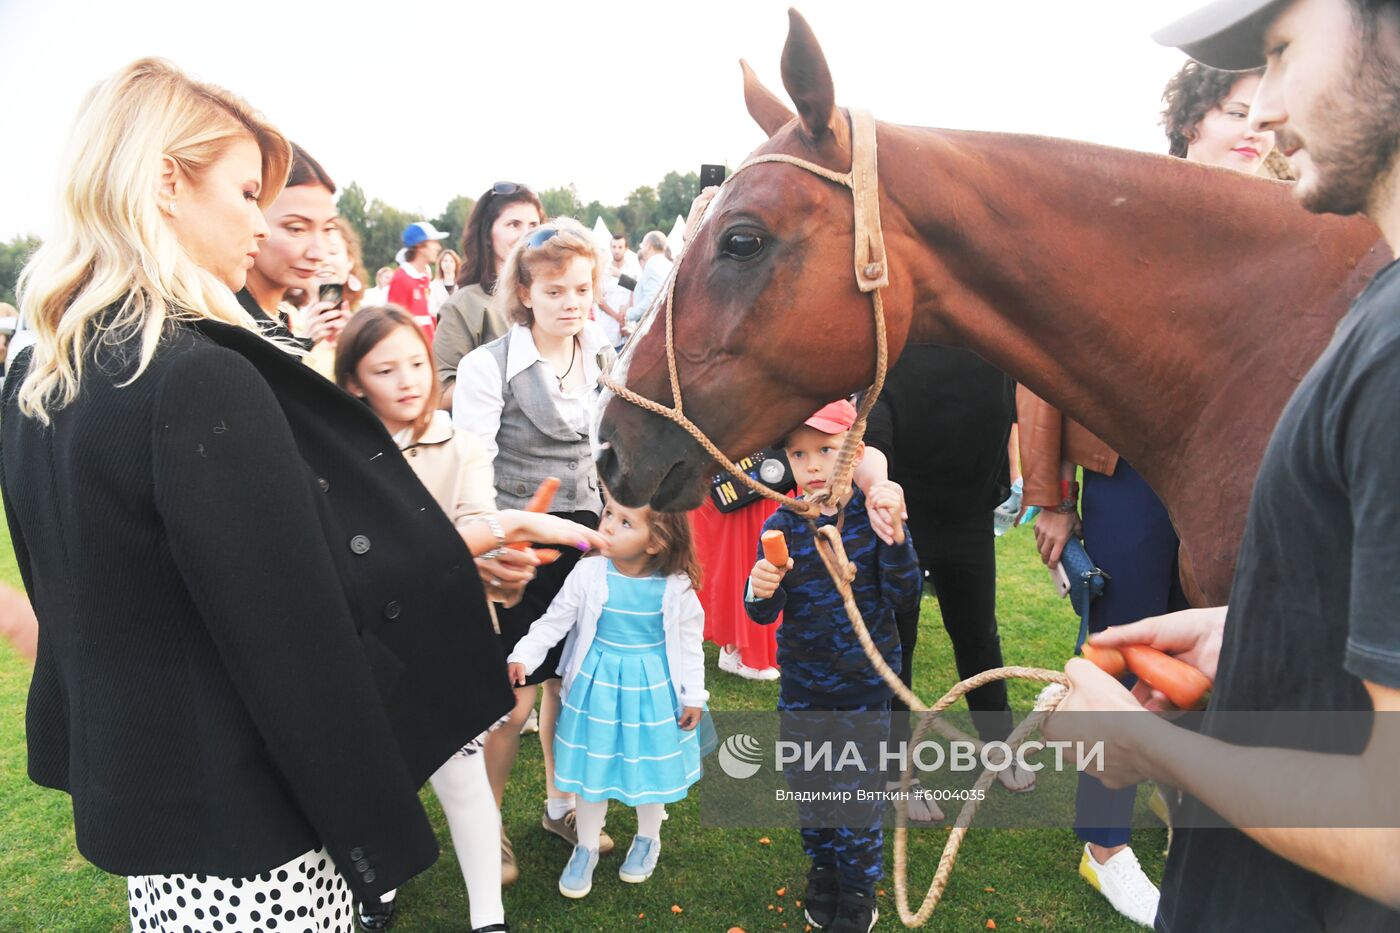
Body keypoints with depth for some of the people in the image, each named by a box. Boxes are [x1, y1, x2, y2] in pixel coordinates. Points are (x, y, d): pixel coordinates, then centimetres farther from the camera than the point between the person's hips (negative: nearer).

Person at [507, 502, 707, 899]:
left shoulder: (676, 586, -16)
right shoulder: (589, 574, -15)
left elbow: (690, 642, -5)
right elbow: (553, 621, -5)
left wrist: (694, 696, -2)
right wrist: (523, 657, -16)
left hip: (653, 689, -1)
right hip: (597, 686, 1)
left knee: (650, 765, 16)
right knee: (593, 766, 13)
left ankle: (648, 839, 43)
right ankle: (586, 847, 35)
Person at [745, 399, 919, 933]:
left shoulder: (874, 514, -13)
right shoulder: (782, 526, -8)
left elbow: (904, 596, -17)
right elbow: (764, 615, -8)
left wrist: (893, 532, -31)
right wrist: (760, 591, -32)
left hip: (864, 679, -2)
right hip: (800, 680, 3)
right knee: (805, 780, 17)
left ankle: (858, 888, 30)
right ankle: (822, 868, 42)